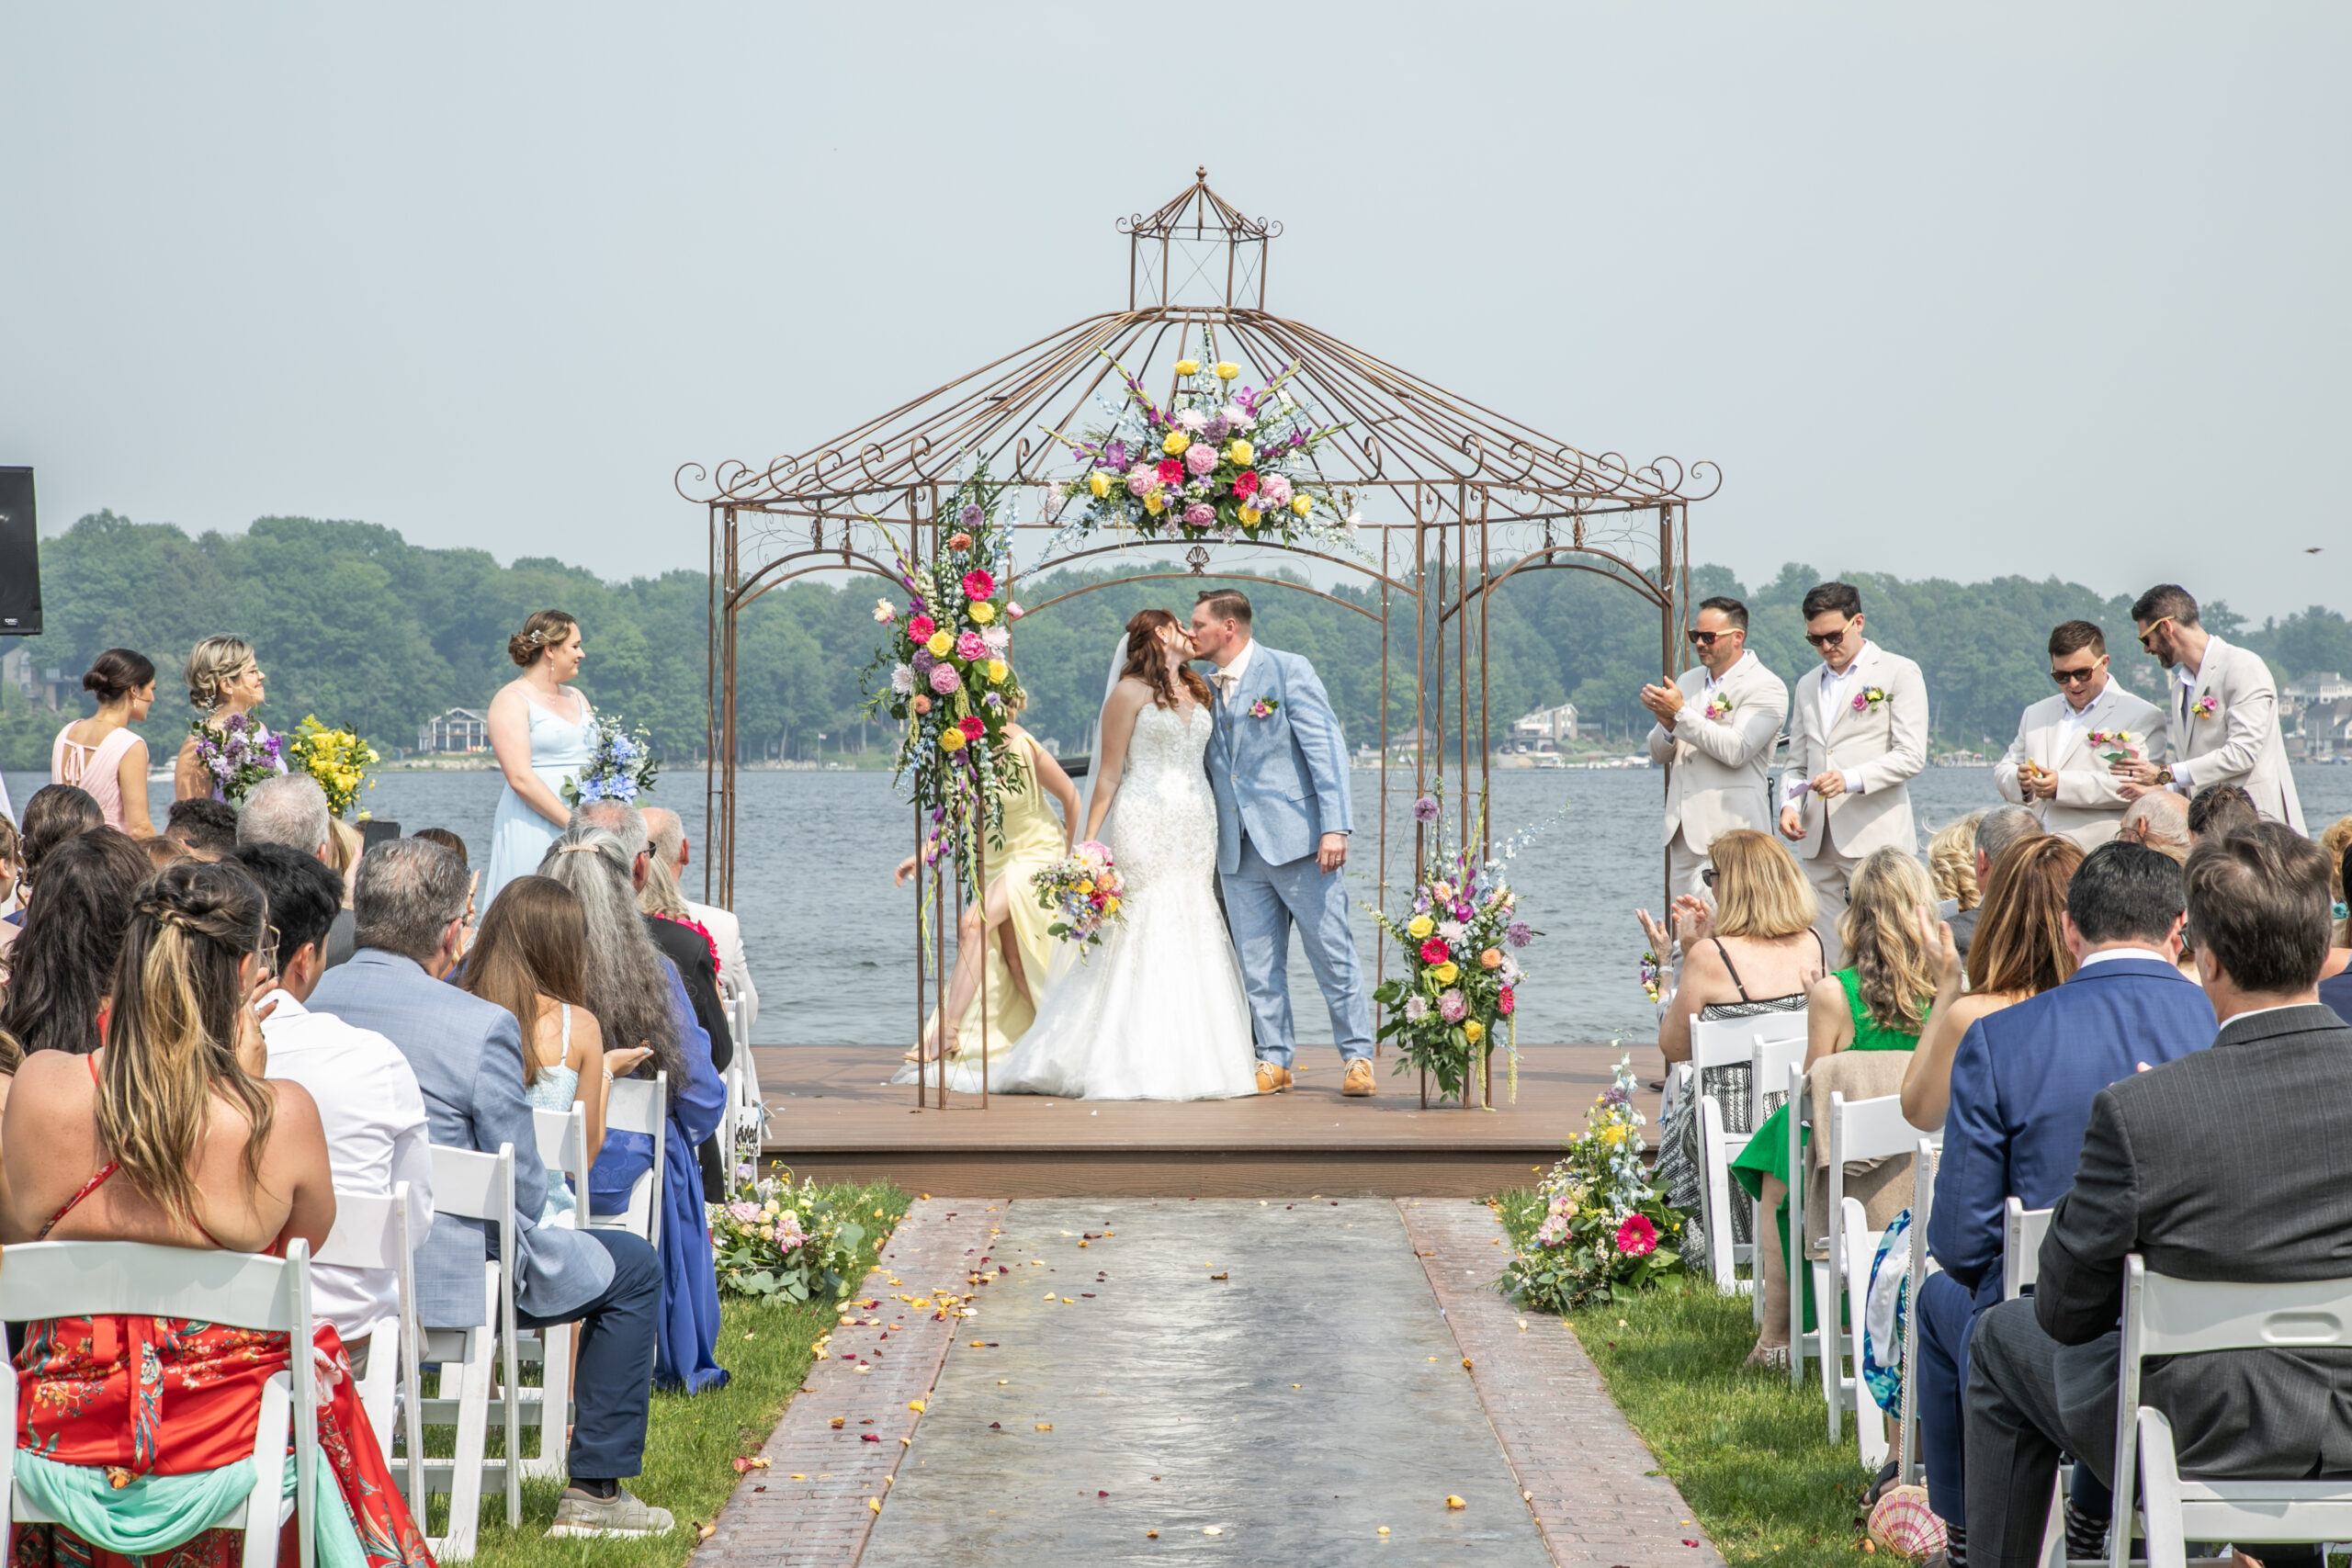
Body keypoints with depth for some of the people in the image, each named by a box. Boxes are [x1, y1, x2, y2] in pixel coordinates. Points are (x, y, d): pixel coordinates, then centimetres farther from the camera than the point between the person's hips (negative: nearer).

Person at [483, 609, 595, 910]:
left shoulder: (577, 698, 20)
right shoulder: (511, 701, -4)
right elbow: (520, 778, -14)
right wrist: (573, 823, -19)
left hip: (585, 825, 7)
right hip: (534, 827, -7)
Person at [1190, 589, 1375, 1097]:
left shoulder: (1288, 670, -2)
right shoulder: (1203, 691, 15)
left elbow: (1326, 749, -8)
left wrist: (1335, 826, -17)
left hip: (1296, 839, -6)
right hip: (1239, 852, 6)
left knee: (1332, 952, -3)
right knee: (1257, 963, 5)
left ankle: (1357, 1056, 5)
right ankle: (1274, 1059, 11)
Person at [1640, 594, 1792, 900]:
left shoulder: (1766, 687, -3)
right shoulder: (1687, 682, 19)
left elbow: (1735, 751, -17)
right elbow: (1658, 755, 19)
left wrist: (1681, 713, -15)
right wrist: (1667, 724, -4)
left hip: (1729, 832, -7)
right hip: (1685, 831, 7)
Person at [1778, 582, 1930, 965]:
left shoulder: (1899, 673, 4)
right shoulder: (1808, 685, 22)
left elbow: (1911, 756, -5)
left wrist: (1852, 779, -19)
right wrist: (1789, 805, 4)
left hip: (1876, 838, -5)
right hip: (1818, 844, 5)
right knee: (1828, 958, 0)